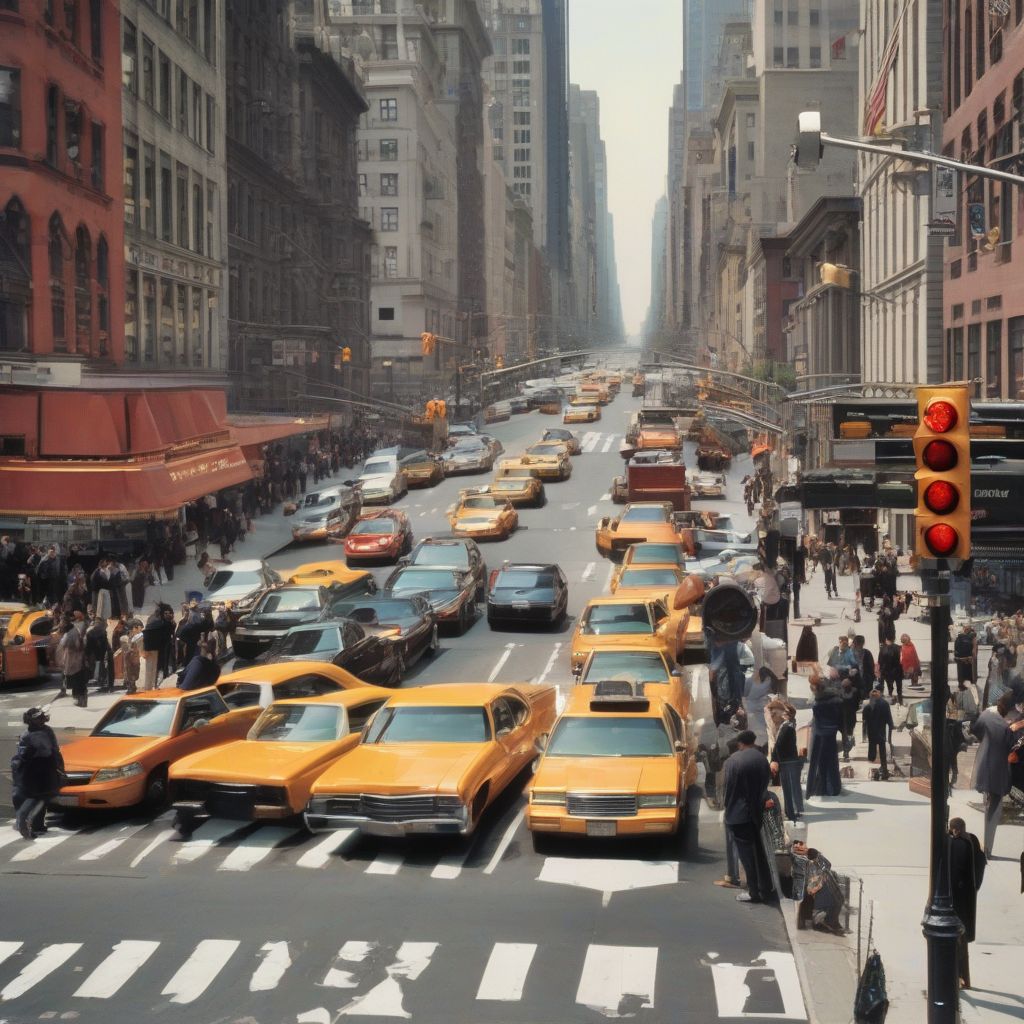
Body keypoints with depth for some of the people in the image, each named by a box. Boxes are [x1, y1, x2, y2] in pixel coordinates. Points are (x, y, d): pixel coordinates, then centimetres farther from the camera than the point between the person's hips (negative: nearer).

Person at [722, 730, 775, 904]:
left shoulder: (733, 760, -15)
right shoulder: (762, 759, 0)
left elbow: (729, 788, -11)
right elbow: (767, 782, 6)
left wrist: (728, 810, 2)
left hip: (738, 814, -5)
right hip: (757, 811, 5)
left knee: (746, 853, 2)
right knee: (758, 851, 17)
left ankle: (754, 892, 6)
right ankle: (766, 888, 21)